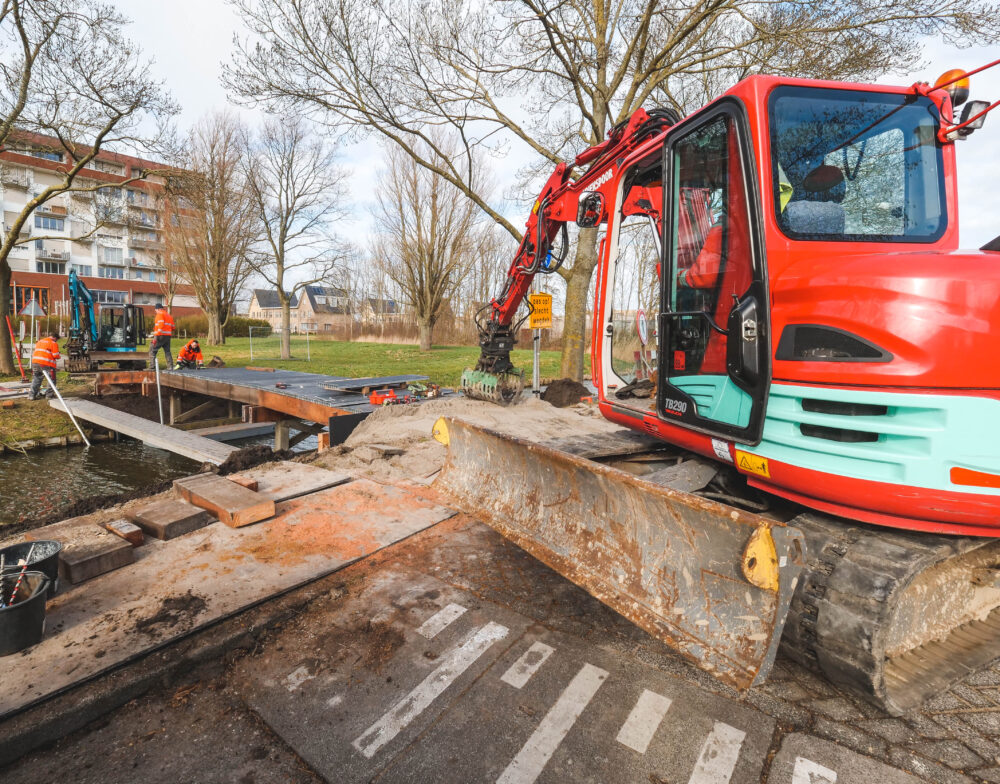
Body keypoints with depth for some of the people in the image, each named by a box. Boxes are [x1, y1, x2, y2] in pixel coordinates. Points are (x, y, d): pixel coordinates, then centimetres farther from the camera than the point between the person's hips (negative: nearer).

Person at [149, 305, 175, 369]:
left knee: (152, 350, -1)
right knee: (167, 351, 11)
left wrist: (155, 337, -19)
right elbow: (172, 327, 19)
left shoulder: (160, 314, -4)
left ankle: (152, 367, -7)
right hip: (168, 336, 7)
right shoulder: (169, 315, 20)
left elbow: (161, 325, -17)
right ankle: (170, 366, 4)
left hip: (160, 336, -7)